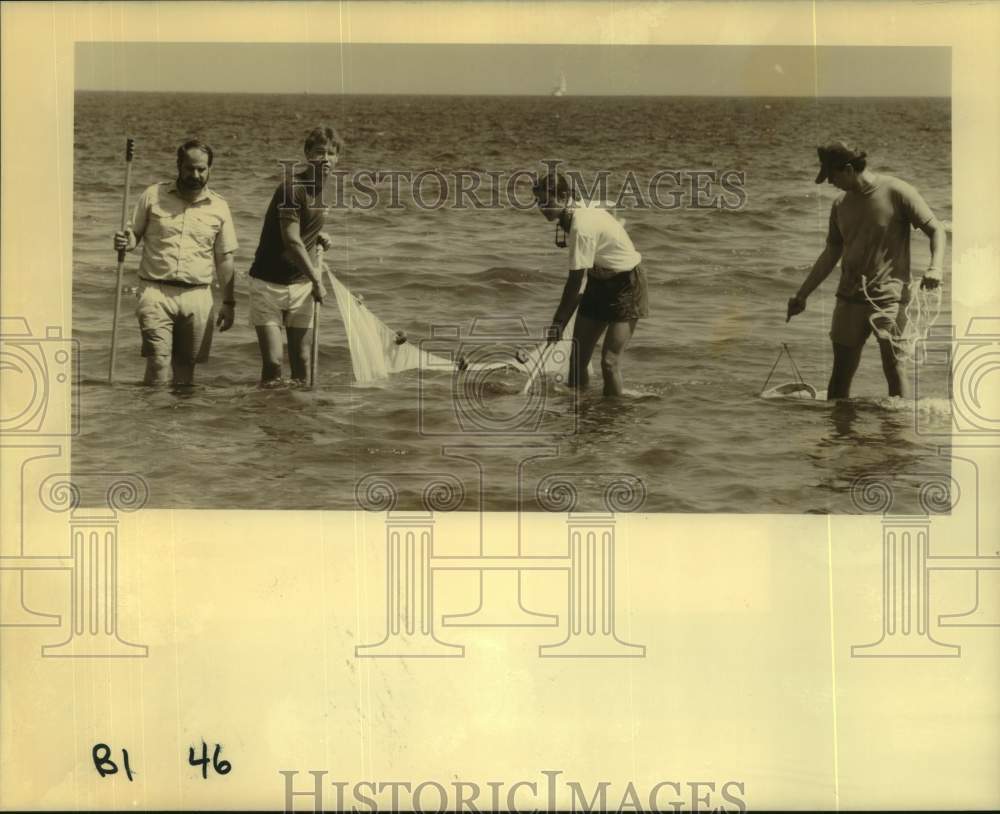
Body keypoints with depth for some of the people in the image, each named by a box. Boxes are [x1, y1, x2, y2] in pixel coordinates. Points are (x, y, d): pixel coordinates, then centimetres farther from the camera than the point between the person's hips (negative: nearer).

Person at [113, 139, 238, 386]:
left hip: (198, 296, 2)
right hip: (156, 292, -2)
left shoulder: (219, 207, 7)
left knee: (186, 365, 5)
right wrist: (126, 242, -14)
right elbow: (135, 234, 11)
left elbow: (224, 259, 12)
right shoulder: (153, 195, 3)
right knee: (158, 363, -13)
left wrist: (228, 303, 10)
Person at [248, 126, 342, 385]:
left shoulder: (323, 189, 7)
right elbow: (291, 240, -21)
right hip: (269, 283, -6)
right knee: (272, 360, -9)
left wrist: (318, 237, 4)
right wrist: (317, 280, -17)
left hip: (301, 284, 6)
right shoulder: (293, 187, -17)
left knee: (301, 356, 7)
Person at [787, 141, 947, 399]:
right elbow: (831, 253, 18)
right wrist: (801, 295, 16)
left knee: (893, 366, -10)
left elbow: (937, 230, -4)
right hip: (850, 297, 5)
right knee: (841, 370, 7)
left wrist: (935, 267, -22)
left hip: (890, 295, -5)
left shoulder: (897, 192, -7)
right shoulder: (840, 205, 10)